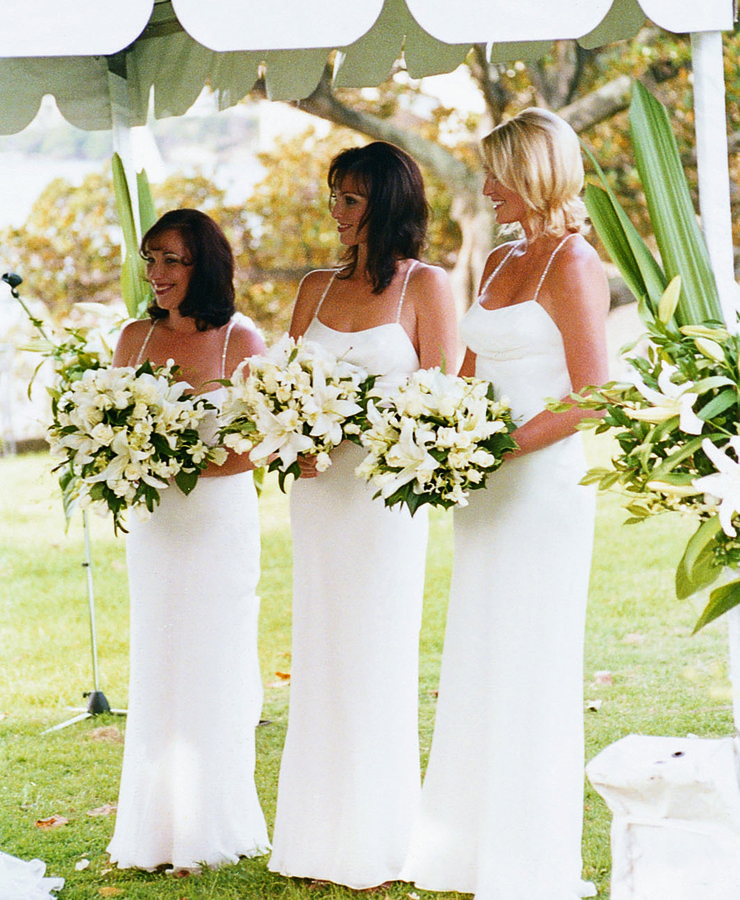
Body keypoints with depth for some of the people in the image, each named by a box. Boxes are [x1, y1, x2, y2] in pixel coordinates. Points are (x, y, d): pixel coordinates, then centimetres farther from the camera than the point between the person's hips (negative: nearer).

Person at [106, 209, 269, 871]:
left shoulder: (241, 342, -6)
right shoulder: (136, 338, 7)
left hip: (220, 518, -4)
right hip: (154, 521, 4)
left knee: (214, 667, 1)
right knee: (156, 668, 6)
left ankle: (212, 828, 10)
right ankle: (159, 827, 13)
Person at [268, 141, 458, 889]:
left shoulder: (424, 286, -2)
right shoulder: (317, 287, 13)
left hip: (385, 488, -5)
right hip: (317, 487, 5)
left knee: (376, 656, -2)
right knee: (318, 655, 7)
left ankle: (374, 845, 7)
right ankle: (319, 837, 14)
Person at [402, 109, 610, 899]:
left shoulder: (572, 265, -9)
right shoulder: (499, 263, 15)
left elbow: (592, 399, -14)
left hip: (542, 481, -8)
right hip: (486, 486, 8)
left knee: (531, 668, -2)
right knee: (478, 667, 10)